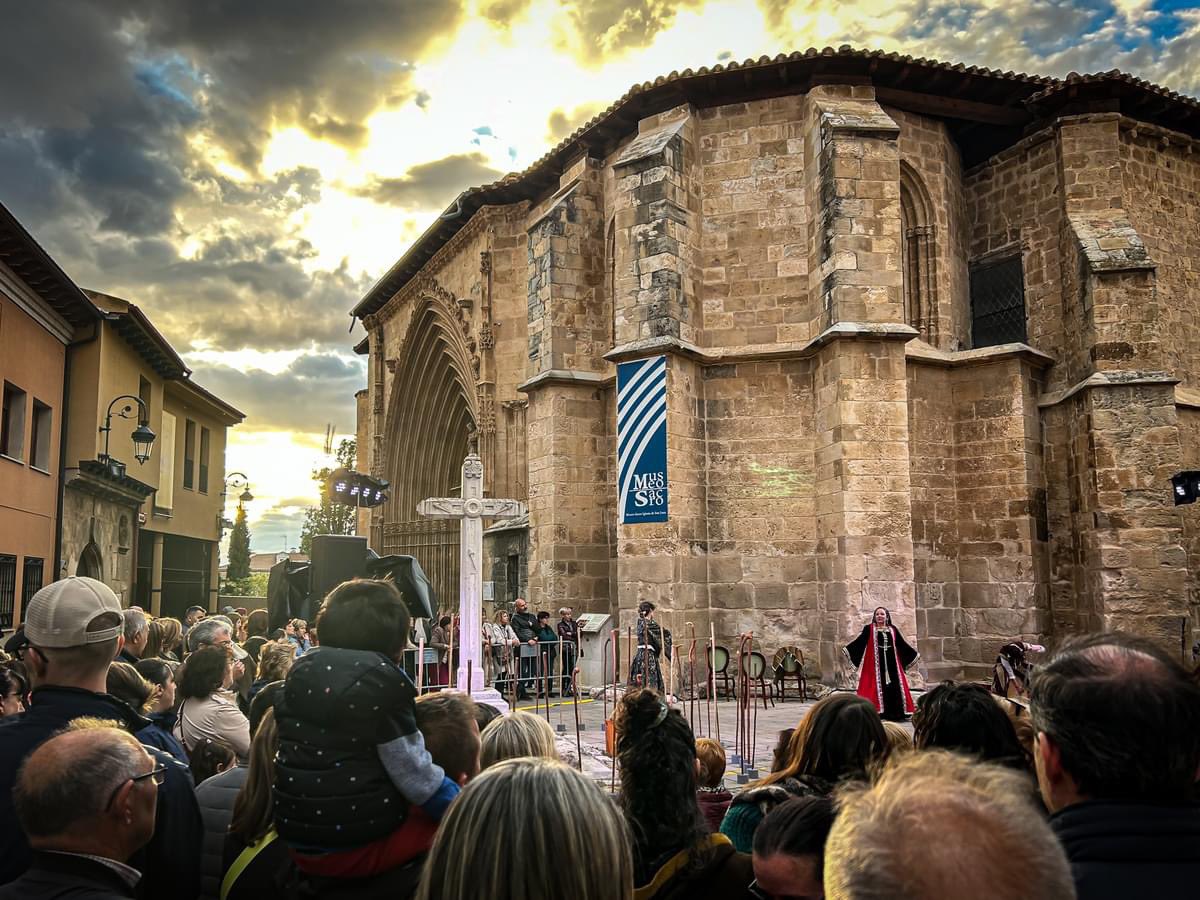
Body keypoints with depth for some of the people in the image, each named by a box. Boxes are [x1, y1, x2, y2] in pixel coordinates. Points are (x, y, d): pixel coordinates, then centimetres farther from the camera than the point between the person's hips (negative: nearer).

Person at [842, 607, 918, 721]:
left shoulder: (893, 630, 13)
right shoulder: (869, 629, 3)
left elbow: (902, 645, 18)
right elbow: (859, 641, -5)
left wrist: (913, 655, 18)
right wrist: (847, 649, -17)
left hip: (892, 663, 3)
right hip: (875, 663, -3)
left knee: (894, 687, 1)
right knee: (877, 687, -6)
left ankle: (895, 713, 6)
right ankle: (878, 712, -6)